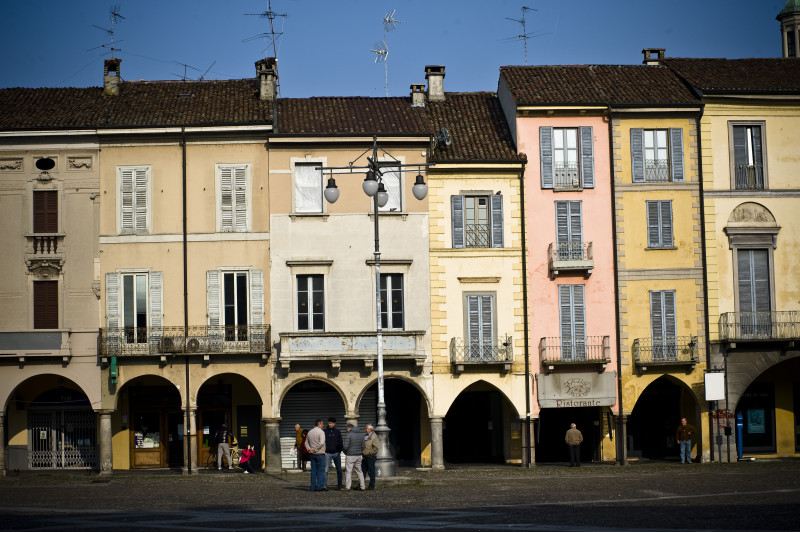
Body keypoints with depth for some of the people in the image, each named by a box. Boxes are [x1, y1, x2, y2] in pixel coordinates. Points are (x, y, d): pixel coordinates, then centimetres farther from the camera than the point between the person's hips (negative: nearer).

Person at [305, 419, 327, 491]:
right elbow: (321, 443, -21)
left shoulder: (309, 432, 13)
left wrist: (309, 449, 2)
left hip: (312, 454, 6)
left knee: (313, 470, 8)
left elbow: (306, 442, 14)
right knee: (320, 470, -2)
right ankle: (320, 486, -4)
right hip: (320, 453, -6)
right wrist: (315, 449, -13)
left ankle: (313, 487, 8)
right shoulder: (321, 432, -10)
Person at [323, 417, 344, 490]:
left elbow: (340, 442, 12)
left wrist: (340, 451, 1)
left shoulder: (338, 432, 10)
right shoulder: (325, 432, 5)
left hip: (336, 453, 2)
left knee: (339, 470, 4)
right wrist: (324, 451, -6)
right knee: (326, 470, -9)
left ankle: (339, 485, 10)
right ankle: (324, 485, -9)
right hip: (328, 453, -2)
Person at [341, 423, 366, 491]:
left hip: (350, 456, -6)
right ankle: (362, 486, 14)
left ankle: (347, 487, -3)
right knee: (359, 471, 14)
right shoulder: (361, 434, 8)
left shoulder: (348, 434, -12)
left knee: (348, 471, -1)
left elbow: (345, 446, -16)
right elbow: (363, 446, 8)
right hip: (358, 456, 6)